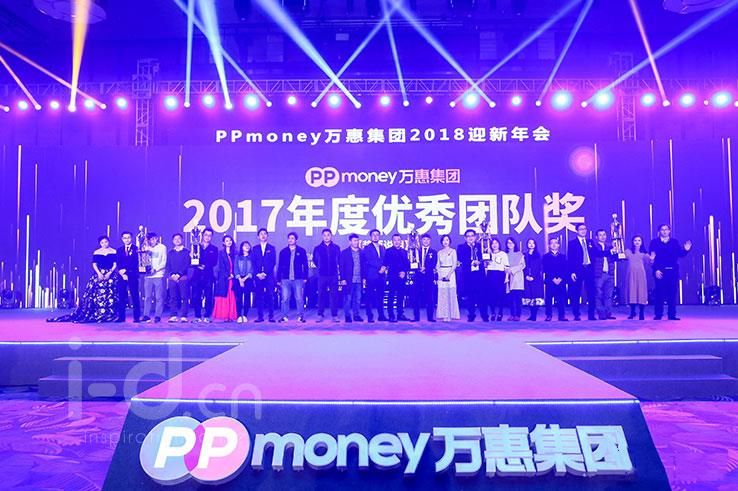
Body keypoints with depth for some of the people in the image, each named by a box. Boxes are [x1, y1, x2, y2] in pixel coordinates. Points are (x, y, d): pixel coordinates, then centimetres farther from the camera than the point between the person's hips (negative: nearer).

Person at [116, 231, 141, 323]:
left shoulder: (135, 248, 3)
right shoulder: (120, 249, 16)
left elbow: (135, 262, -6)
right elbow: (118, 263, 7)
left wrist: (125, 270, -14)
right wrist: (122, 273, -8)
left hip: (132, 275, -4)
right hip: (122, 275, 4)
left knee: (135, 296, -3)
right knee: (122, 296, 3)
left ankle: (137, 317, 0)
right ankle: (121, 317, 8)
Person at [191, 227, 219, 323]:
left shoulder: (214, 249, 13)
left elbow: (214, 262, 2)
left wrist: (205, 266, -12)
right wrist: (198, 266, -11)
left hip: (208, 275, -1)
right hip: (197, 275, 1)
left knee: (208, 297, -4)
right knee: (196, 297, -3)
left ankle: (207, 316, 2)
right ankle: (197, 316, 5)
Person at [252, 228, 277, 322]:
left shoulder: (272, 248, 9)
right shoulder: (255, 249, 13)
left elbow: (273, 263, 1)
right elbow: (253, 263, 7)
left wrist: (265, 273, -9)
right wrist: (257, 274, -7)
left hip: (269, 276, -1)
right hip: (258, 276, 2)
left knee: (270, 296, -6)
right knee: (259, 296, 0)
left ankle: (271, 316, -2)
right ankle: (260, 316, 4)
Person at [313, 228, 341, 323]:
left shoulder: (336, 248, 5)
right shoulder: (317, 248, 5)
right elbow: (314, 260, 20)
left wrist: (335, 267, 10)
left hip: (333, 275, 0)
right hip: (322, 275, 0)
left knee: (334, 295, 0)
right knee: (321, 295, 1)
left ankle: (334, 315, 5)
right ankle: (320, 315, 8)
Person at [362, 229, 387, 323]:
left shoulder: (382, 248, 18)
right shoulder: (367, 248, 0)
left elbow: (386, 260, 15)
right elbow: (369, 261, -10)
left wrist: (384, 267, -6)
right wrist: (379, 268, -13)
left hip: (382, 276, 5)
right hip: (371, 276, -5)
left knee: (380, 297, 8)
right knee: (370, 296, -2)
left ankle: (381, 315, 14)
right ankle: (370, 316, 2)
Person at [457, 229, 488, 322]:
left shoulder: (480, 246, 15)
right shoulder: (461, 247, 9)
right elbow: (460, 259, -6)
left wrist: (479, 262, -12)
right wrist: (471, 262, -17)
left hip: (479, 274, 1)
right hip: (467, 274, 0)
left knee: (482, 295, -4)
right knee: (469, 295, 1)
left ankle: (484, 315, 3)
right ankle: (471, 315, 11)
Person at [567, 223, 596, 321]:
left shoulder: (590, 242, 16)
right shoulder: (572, 243, 3)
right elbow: (569, 259, -3)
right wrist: (572, 272, -10)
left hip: (589, 270, 4)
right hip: (578, 271, -3)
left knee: (591, 293, 1)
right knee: (576, 294, -1)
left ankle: (591, 315, 8)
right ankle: (576, 315, 7)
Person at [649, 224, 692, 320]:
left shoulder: (675, 242, 14)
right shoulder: (654, 242, 5)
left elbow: (680, 254, 6)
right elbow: (651, 257, -3)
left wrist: (686, 250, -15)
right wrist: (656, 270, -13)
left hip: (673, 271, 3)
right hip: (660, 271, -3)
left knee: (672, 293, 3)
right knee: (659, 293, -3)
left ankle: (672, 315, 8)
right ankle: (658, 314, 3)